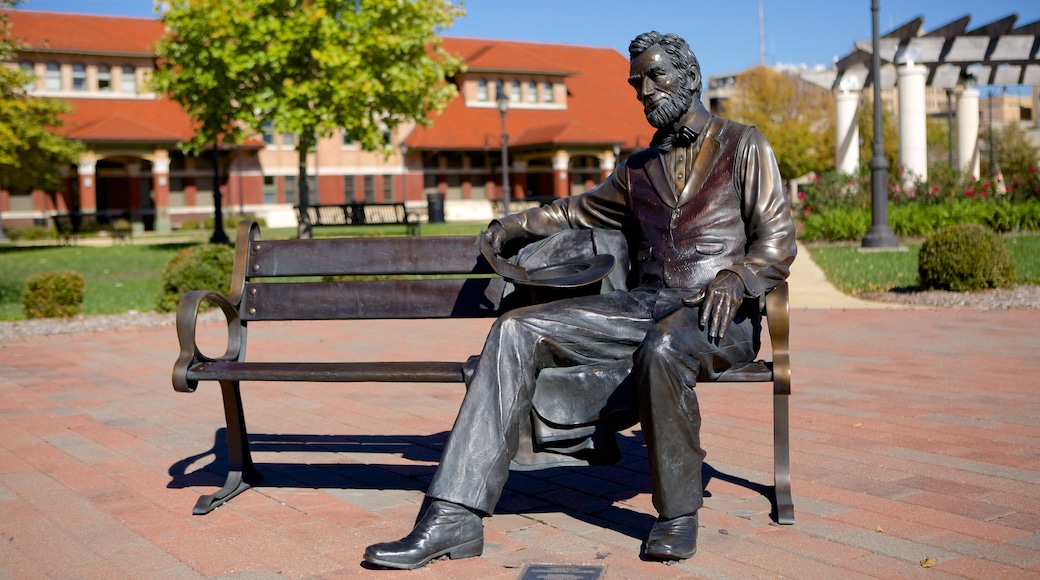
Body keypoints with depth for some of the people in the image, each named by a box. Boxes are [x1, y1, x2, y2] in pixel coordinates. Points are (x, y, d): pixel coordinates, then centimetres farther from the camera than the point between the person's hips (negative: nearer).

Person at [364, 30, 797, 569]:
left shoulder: (743, 145, 10)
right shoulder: (638, 168, 25)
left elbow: (776, 244, 1)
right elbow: (580, 210, 42)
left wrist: (732, 281, -18)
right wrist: (517, 224, 28)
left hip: (717, 311, -5)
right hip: (645, 303, 5)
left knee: (661, 348, -42)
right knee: (516, 329, -16)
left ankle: (678, 515, -18)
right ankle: (456, 515, -26)